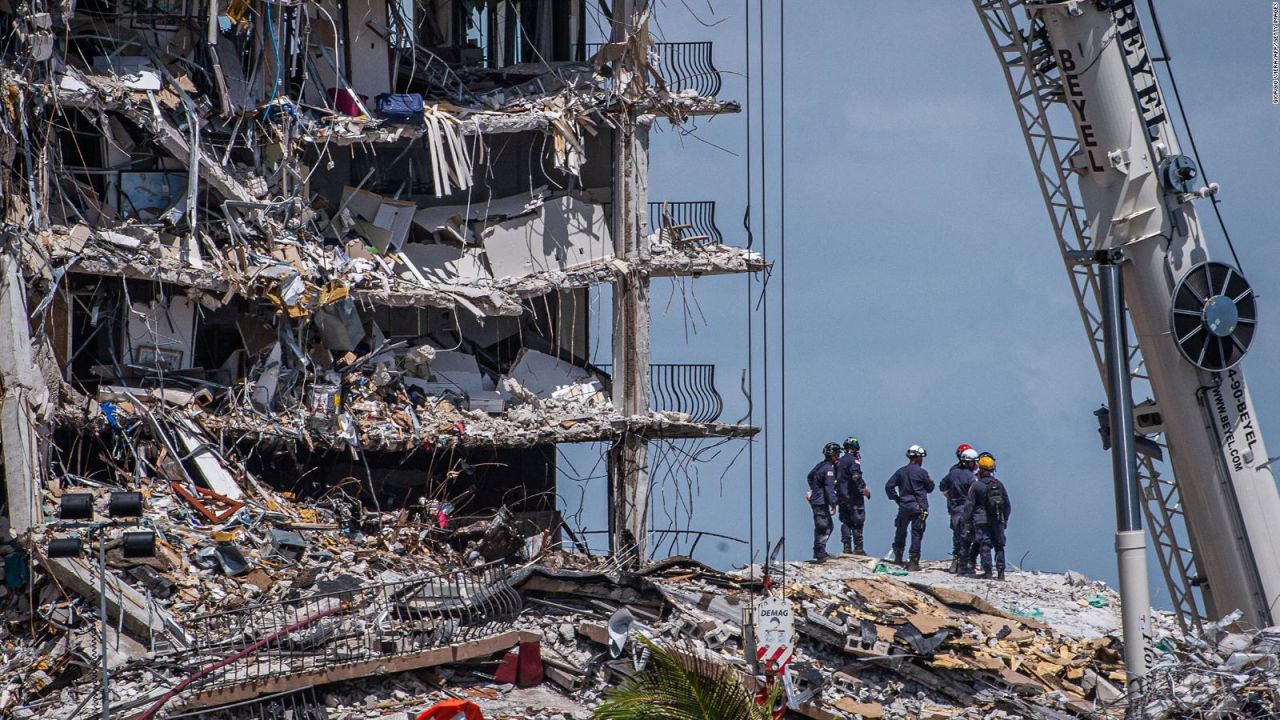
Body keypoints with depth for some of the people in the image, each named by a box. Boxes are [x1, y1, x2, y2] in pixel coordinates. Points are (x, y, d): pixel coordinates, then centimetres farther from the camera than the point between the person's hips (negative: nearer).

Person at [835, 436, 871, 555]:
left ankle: (847, 548, 5)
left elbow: (835, 479, 17)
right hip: (853, 496, -7)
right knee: (857, 522, -3)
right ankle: (858, 548, -5)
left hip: (841, 496, 7)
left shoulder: (839, 462, 14)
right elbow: (856, 477, -23)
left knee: (846, 523, 9)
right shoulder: (853, 460, -10)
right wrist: (864, 488, -16)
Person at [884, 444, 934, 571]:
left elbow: (889, 486, 1)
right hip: (919, 507, -3)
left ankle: (898, 557, 25)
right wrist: (930, 481, 25)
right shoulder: (922, 472, -8)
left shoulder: (901, 471, 3)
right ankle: (913, 562, -3)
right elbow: (929, 488, 4)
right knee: (916, 533, 0)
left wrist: (895, 498, 11)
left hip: (904, 506, 3)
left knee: (900, 531, 19)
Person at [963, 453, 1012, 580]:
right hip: (998, 520, 3)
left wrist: (967, 520, 2)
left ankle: (987, 571, -8)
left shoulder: (976, 486, -6)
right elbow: (1007, 504, 13)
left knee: (984, 545, -2)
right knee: (999, 546, 8)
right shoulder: (999, 484, 6)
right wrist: (1005, 519, 22)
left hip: (981, 520, -3)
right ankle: (1001, 572, 6)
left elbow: (969, 505, -5)